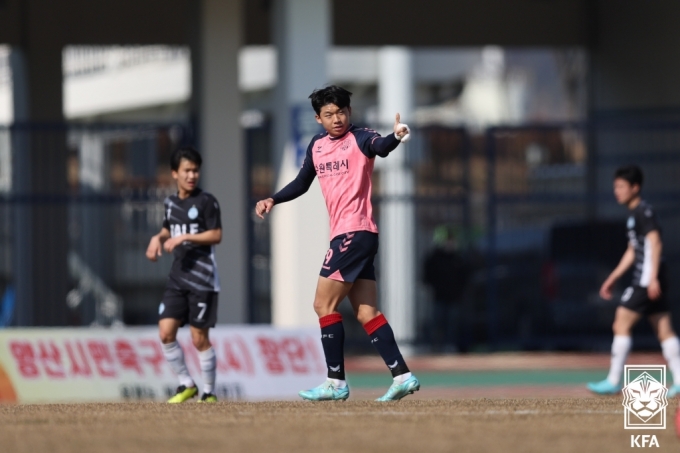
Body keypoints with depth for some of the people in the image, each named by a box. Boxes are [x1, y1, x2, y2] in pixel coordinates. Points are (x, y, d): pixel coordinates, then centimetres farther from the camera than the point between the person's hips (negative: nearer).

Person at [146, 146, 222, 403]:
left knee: (199, 339, -3)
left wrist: (184, 237, -17)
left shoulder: (206, 201, -6)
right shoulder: (171, 203, 12)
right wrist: (158, 239, 6)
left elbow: (216, 235, -11)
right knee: (166, 333, -4)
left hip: (202, 280, -6)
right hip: (177, 277, 6)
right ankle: (186, 385, 11)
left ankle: (209, 393, 9)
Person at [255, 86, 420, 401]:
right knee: (366, 312, 5)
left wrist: (395, 137, -53)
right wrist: (273, 200, 11)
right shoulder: (316, 145, 14)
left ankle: (336, 383, -3)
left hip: (355, 232, -8)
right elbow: (301, 184, 26)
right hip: (345, 235, 8)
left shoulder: (359, 139, -9)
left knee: (324, 304, -6)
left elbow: (379, 147, -31)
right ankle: (402, 376, 3)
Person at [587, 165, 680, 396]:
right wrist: (612, 278, 27)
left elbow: (655, 242, -20)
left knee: (622, 325, -8)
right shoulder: (635, 213, 20)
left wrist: (653, 278, -27)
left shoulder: (643, 211, -10)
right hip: (645, 279, 10)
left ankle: (613, 381, -7)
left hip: (647, 279, -10)